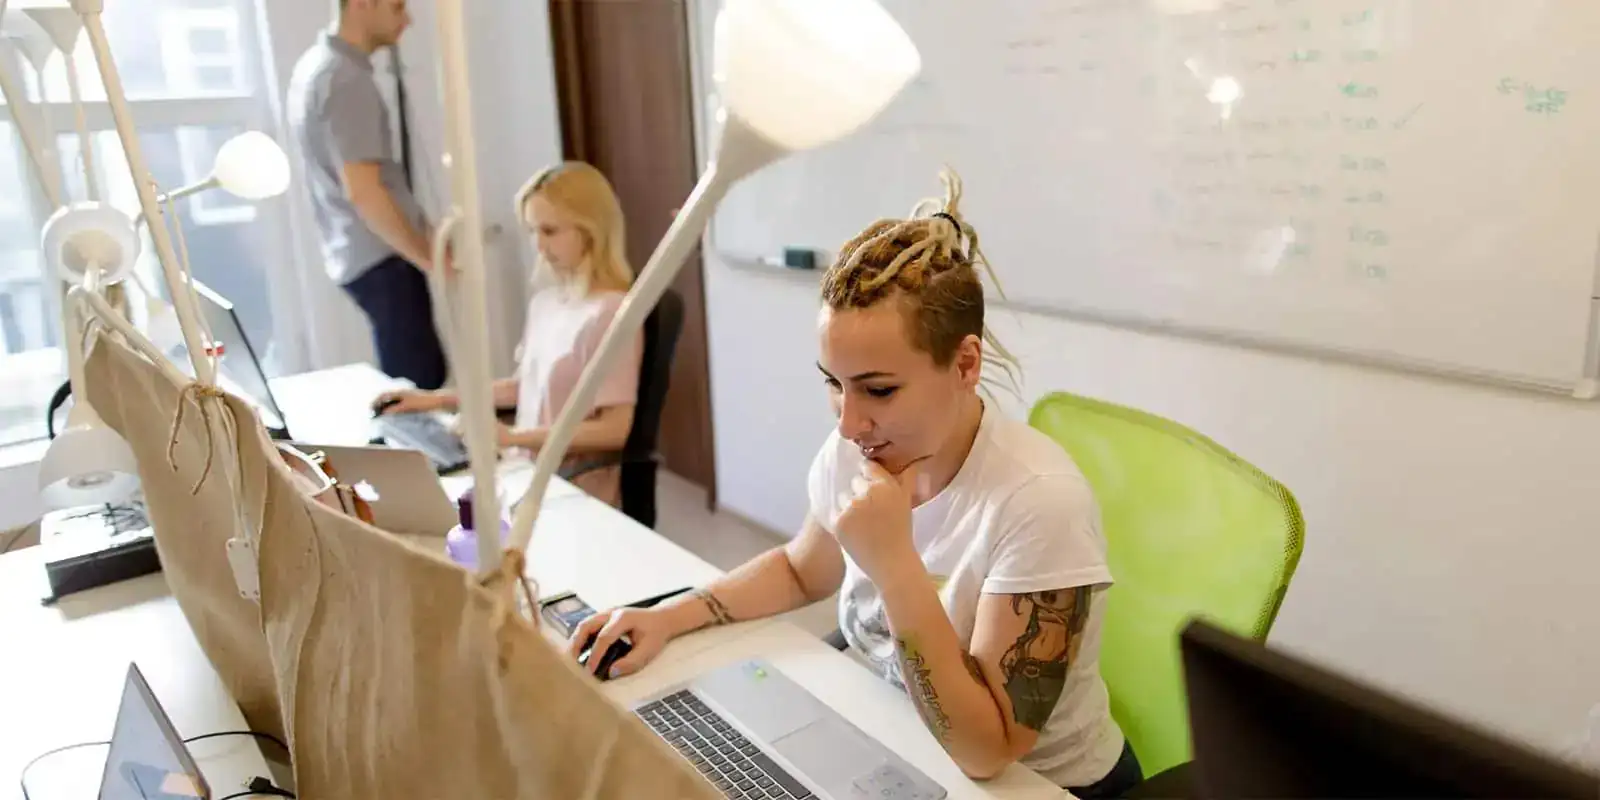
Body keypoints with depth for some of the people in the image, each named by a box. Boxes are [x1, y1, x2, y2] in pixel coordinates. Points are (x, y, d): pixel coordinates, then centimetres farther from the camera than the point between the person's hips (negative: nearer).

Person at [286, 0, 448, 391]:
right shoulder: (346, 79, -19)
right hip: (380, 258, -10)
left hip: (356, 253, 10)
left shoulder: (315, 63, 13)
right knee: (420, 382, -7)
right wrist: (428, 257, -15)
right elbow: (363, 192, -24)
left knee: (405, 379, 16)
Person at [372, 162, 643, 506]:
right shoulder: (543, 302, 7)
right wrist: (438, 399, 14)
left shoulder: (610, 314, -17)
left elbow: (614, 430, -19)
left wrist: (513, 437, -20)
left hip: (577, 496, -7)